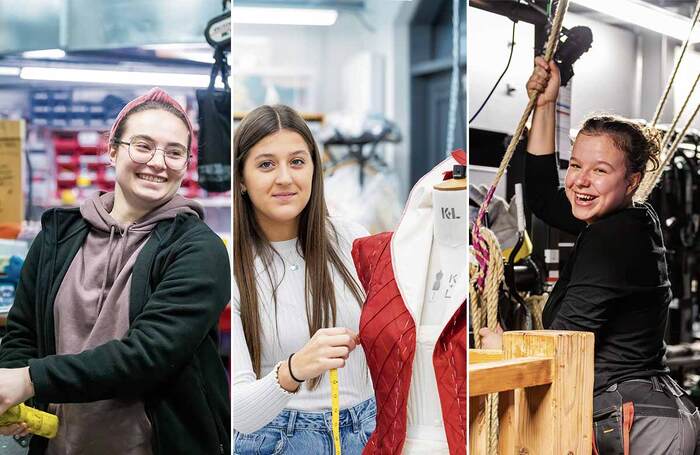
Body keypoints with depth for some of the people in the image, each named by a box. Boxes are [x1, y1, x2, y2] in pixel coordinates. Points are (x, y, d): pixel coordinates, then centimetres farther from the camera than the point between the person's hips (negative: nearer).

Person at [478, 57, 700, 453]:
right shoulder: (631, 220, 10)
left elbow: (562, 342, -19)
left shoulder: (614, 237, -18)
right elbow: (542, 196, 21)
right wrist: (545, 105, 19)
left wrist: (504, 345, 1)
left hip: (639, 421, -10)